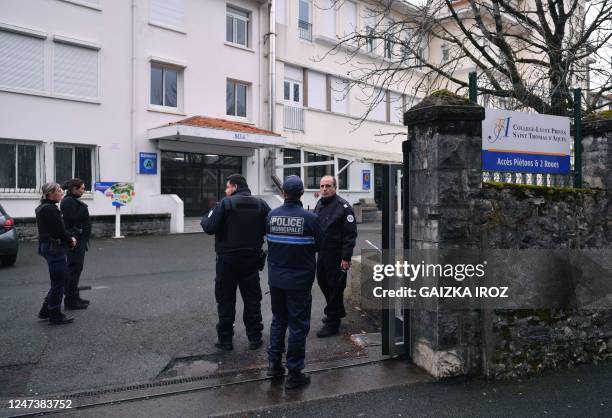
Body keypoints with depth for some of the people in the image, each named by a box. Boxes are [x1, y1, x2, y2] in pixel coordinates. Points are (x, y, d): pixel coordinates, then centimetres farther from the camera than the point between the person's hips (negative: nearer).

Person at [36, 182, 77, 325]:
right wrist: (71, 241, -5)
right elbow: (59, 230, -21)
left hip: (48, 247, 10)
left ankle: (46, 310, 26)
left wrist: (69, 238, 4)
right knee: (58, 281, 1)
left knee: (62, 277, 18)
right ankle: (55, 316, 11)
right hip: (54, 247, -10)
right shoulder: (50, 209, -19)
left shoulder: (43, 208, 14)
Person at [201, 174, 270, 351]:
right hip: (251, 258, 3)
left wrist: (204, 219, 8)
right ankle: (254, 337, 17)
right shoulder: (261, 205, 1)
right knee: (252, 298, 12)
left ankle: (225, 339, 15)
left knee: (226, 299, 9)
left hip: (227, 258, -3)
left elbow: (210, 228, -14)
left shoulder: (225, 203, -10)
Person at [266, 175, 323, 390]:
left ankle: (274, 363, 28)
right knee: (298, 325, 7)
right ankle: (294, 374, 14)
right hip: (300, 280, -4)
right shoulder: (309, 218, -16)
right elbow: (319, 245, -5)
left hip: (275, 279, 4)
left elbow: (269, 242, 6)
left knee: (278, 320, 22)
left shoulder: (271, 215, -4)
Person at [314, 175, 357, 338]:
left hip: (336, 256, -8)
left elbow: (350, 233, -17)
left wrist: (346, 258, -20)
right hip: (322, 253, 8)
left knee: (335, 288, 1)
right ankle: (337, 312, 39)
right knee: (323, 282, 18)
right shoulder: (319, 204, 11)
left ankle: (332, 323, 13)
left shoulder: (343, 206, -14)